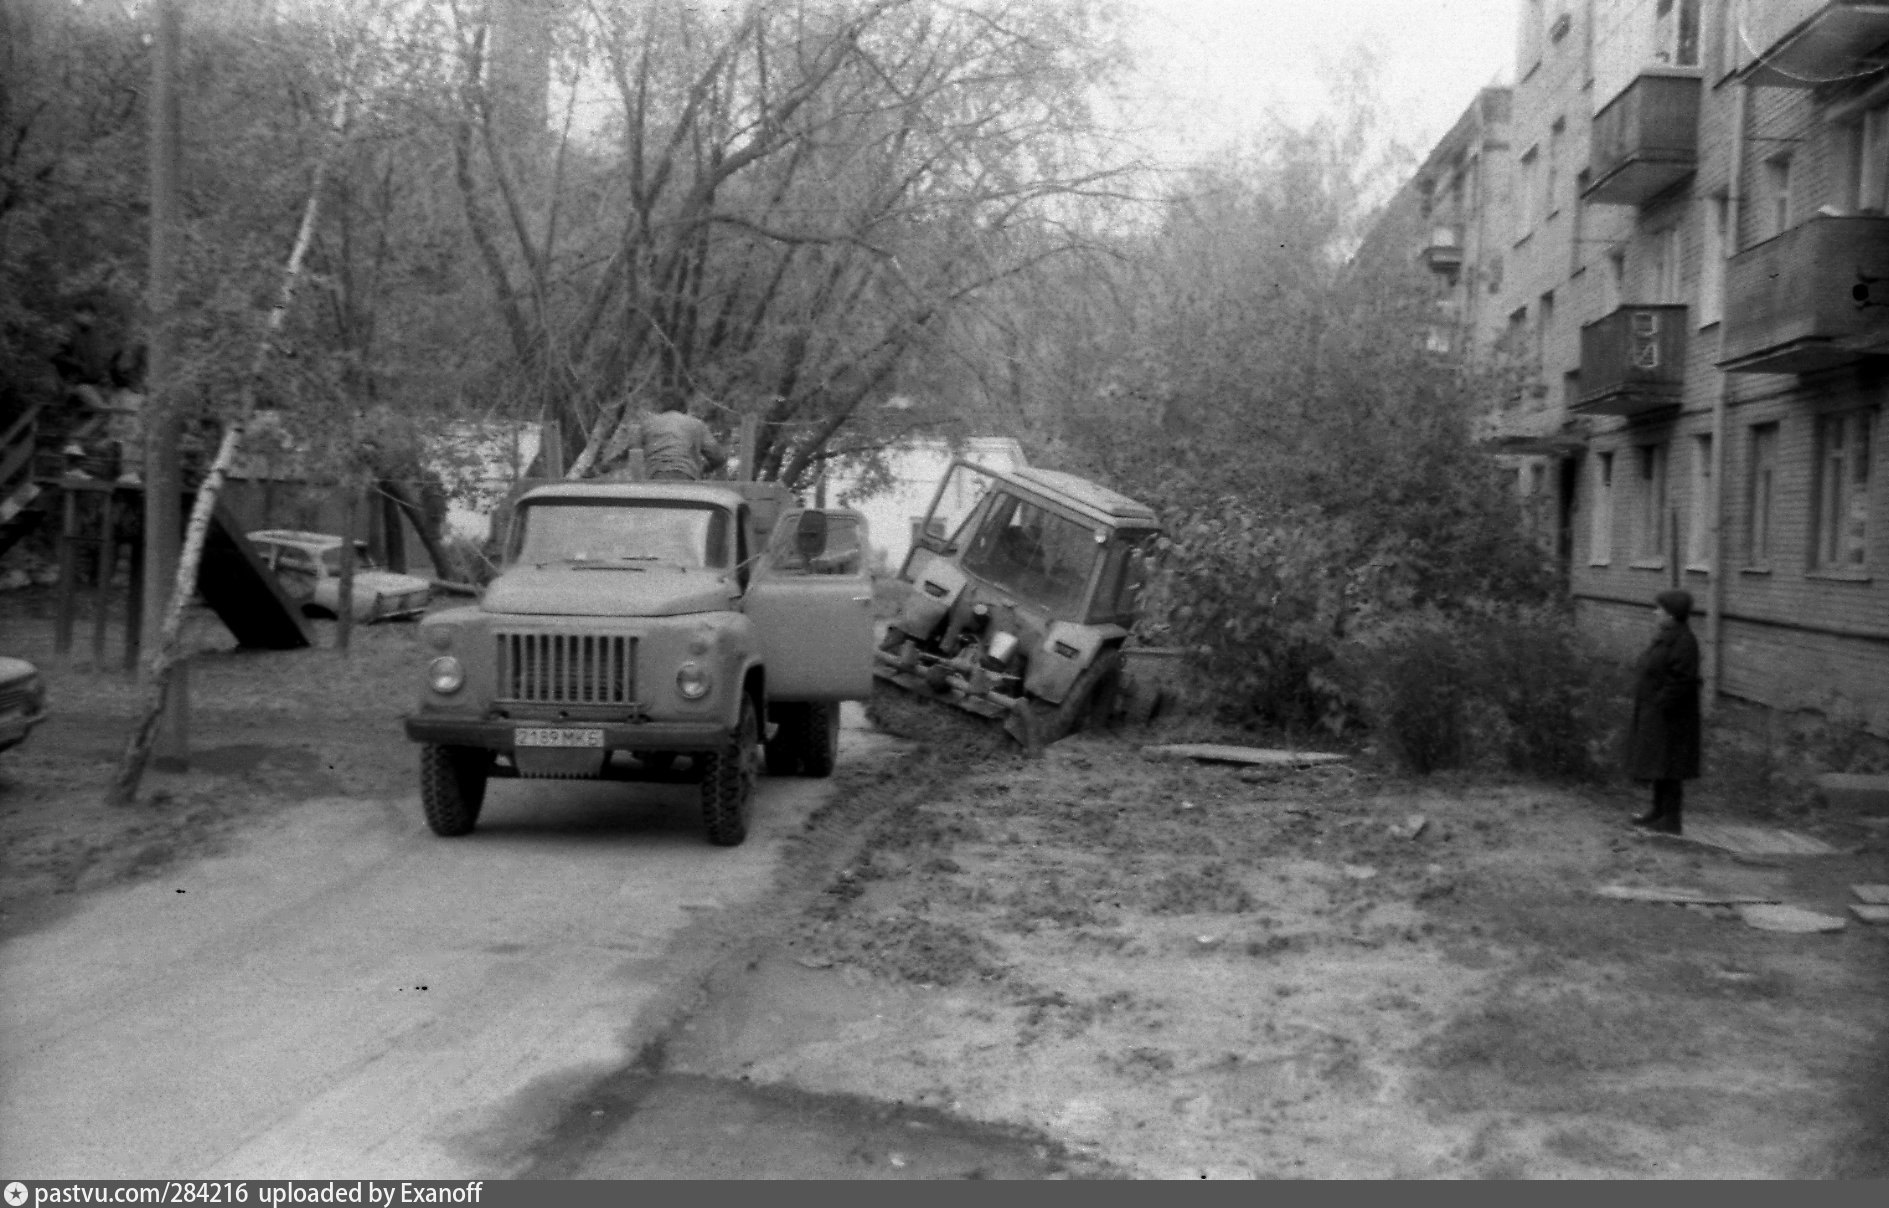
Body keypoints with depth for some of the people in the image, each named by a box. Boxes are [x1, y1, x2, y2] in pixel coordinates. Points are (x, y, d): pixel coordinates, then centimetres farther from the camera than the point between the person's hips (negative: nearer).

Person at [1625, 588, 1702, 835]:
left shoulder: (1683, 641, -19)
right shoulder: (1666, 636, 12)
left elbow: (1682, 679, -25)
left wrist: (1662, 704, -22)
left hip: (1668, 716, -10)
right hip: (1653, 713, 10)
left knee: (1666, 767, -5)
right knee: (1657, 765, 17)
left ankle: (1671, 819, 1)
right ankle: (1659, 812, 26)